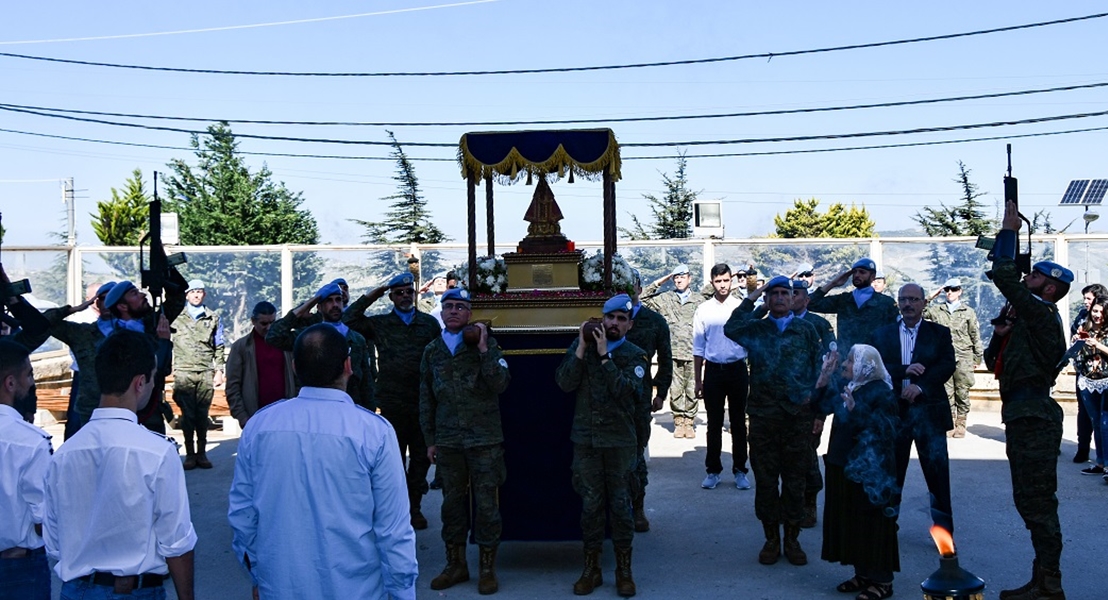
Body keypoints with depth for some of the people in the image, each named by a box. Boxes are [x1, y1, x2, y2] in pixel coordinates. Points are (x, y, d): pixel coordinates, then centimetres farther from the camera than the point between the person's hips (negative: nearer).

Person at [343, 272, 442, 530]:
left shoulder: (430, 323, 9)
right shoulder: (379, 324, 7)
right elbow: (347, 321, 0)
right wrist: (368, 298, -1)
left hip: (423, 402, 1)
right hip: (392, 404, -1)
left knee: (421, 457, 7)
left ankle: (414, 506, 19)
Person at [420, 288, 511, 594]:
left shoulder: (486, 343, -1)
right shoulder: (432, 351, 9)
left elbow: (500, 384, -12)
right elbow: (426, 399, 13)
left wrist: (483, 350, -17)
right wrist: (430, 439, 11)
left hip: (485, 440, -3)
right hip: (448, 442, 3)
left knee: (486, 503, 1)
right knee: (452, 502, 10)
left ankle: (487, 567, 11)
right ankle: (456, 563, 21)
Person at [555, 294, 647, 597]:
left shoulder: (634, 356, 1)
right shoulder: (581, 344, 5)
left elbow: (624, 389, -16)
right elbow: (564, 383, -5)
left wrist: (604, 355, -16)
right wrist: (581, 350, -11)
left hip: (619, 440, -1)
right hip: (585, 437, 1)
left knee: (620, 504, 3)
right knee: (590, 504, 6)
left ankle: (624, 570, 15)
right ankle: (591, 569, 17)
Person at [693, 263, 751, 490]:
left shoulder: (742, 308, 0)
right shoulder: (703, 310, 3)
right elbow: (698, 348, 6)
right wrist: (698, 380, 4)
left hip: (737, 369, 0)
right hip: (713, 369, 1)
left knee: (739, 423, 6)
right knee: (714, 424, 6)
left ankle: (740, 471, 15)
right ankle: (713, 471, 15)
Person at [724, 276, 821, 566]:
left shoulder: (806, 330, 9)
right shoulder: (755, 329, 8)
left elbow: (817, 369, 8)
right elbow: (730, 329, -13)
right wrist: (751, 298, -8)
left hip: (798, 415, 0)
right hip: (763, 415, 0)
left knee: (795, 479, 5)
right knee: (765, 479, 5)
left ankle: (792, 539, 17)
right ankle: (771, 538, 17)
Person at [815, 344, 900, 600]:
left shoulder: (881, 392, -15)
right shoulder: (852, 387, 10)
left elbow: (882, 429, -23)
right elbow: (824, 402, 19)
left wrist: (854, 410, -31)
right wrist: (826, 373, 9)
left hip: (869, 472, -9)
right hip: (846, 467, 9)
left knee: (871, 524, -2)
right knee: (850, 521, 13)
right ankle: (863, 573, 25)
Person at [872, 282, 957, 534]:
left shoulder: (939, 333, 7)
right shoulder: (882, 334, 10)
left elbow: (947, 365, -5)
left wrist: (920, 386, -17)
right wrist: (905, 370, -17)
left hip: (929, 411, -1)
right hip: (893, 410, 1)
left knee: (937, 466, -3)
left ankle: (943, 529, 5)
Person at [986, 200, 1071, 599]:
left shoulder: (1042, 313, -10)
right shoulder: (1030, 319, 19)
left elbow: (1004, 277, -22)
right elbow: (994, 361, 22)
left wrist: (1008, 231, -10)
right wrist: (1001, 334, 3)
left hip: (1034, 418, -11)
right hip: (1024, 415, 11)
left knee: (1037, 502, -8)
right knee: (1031, 500, 15)